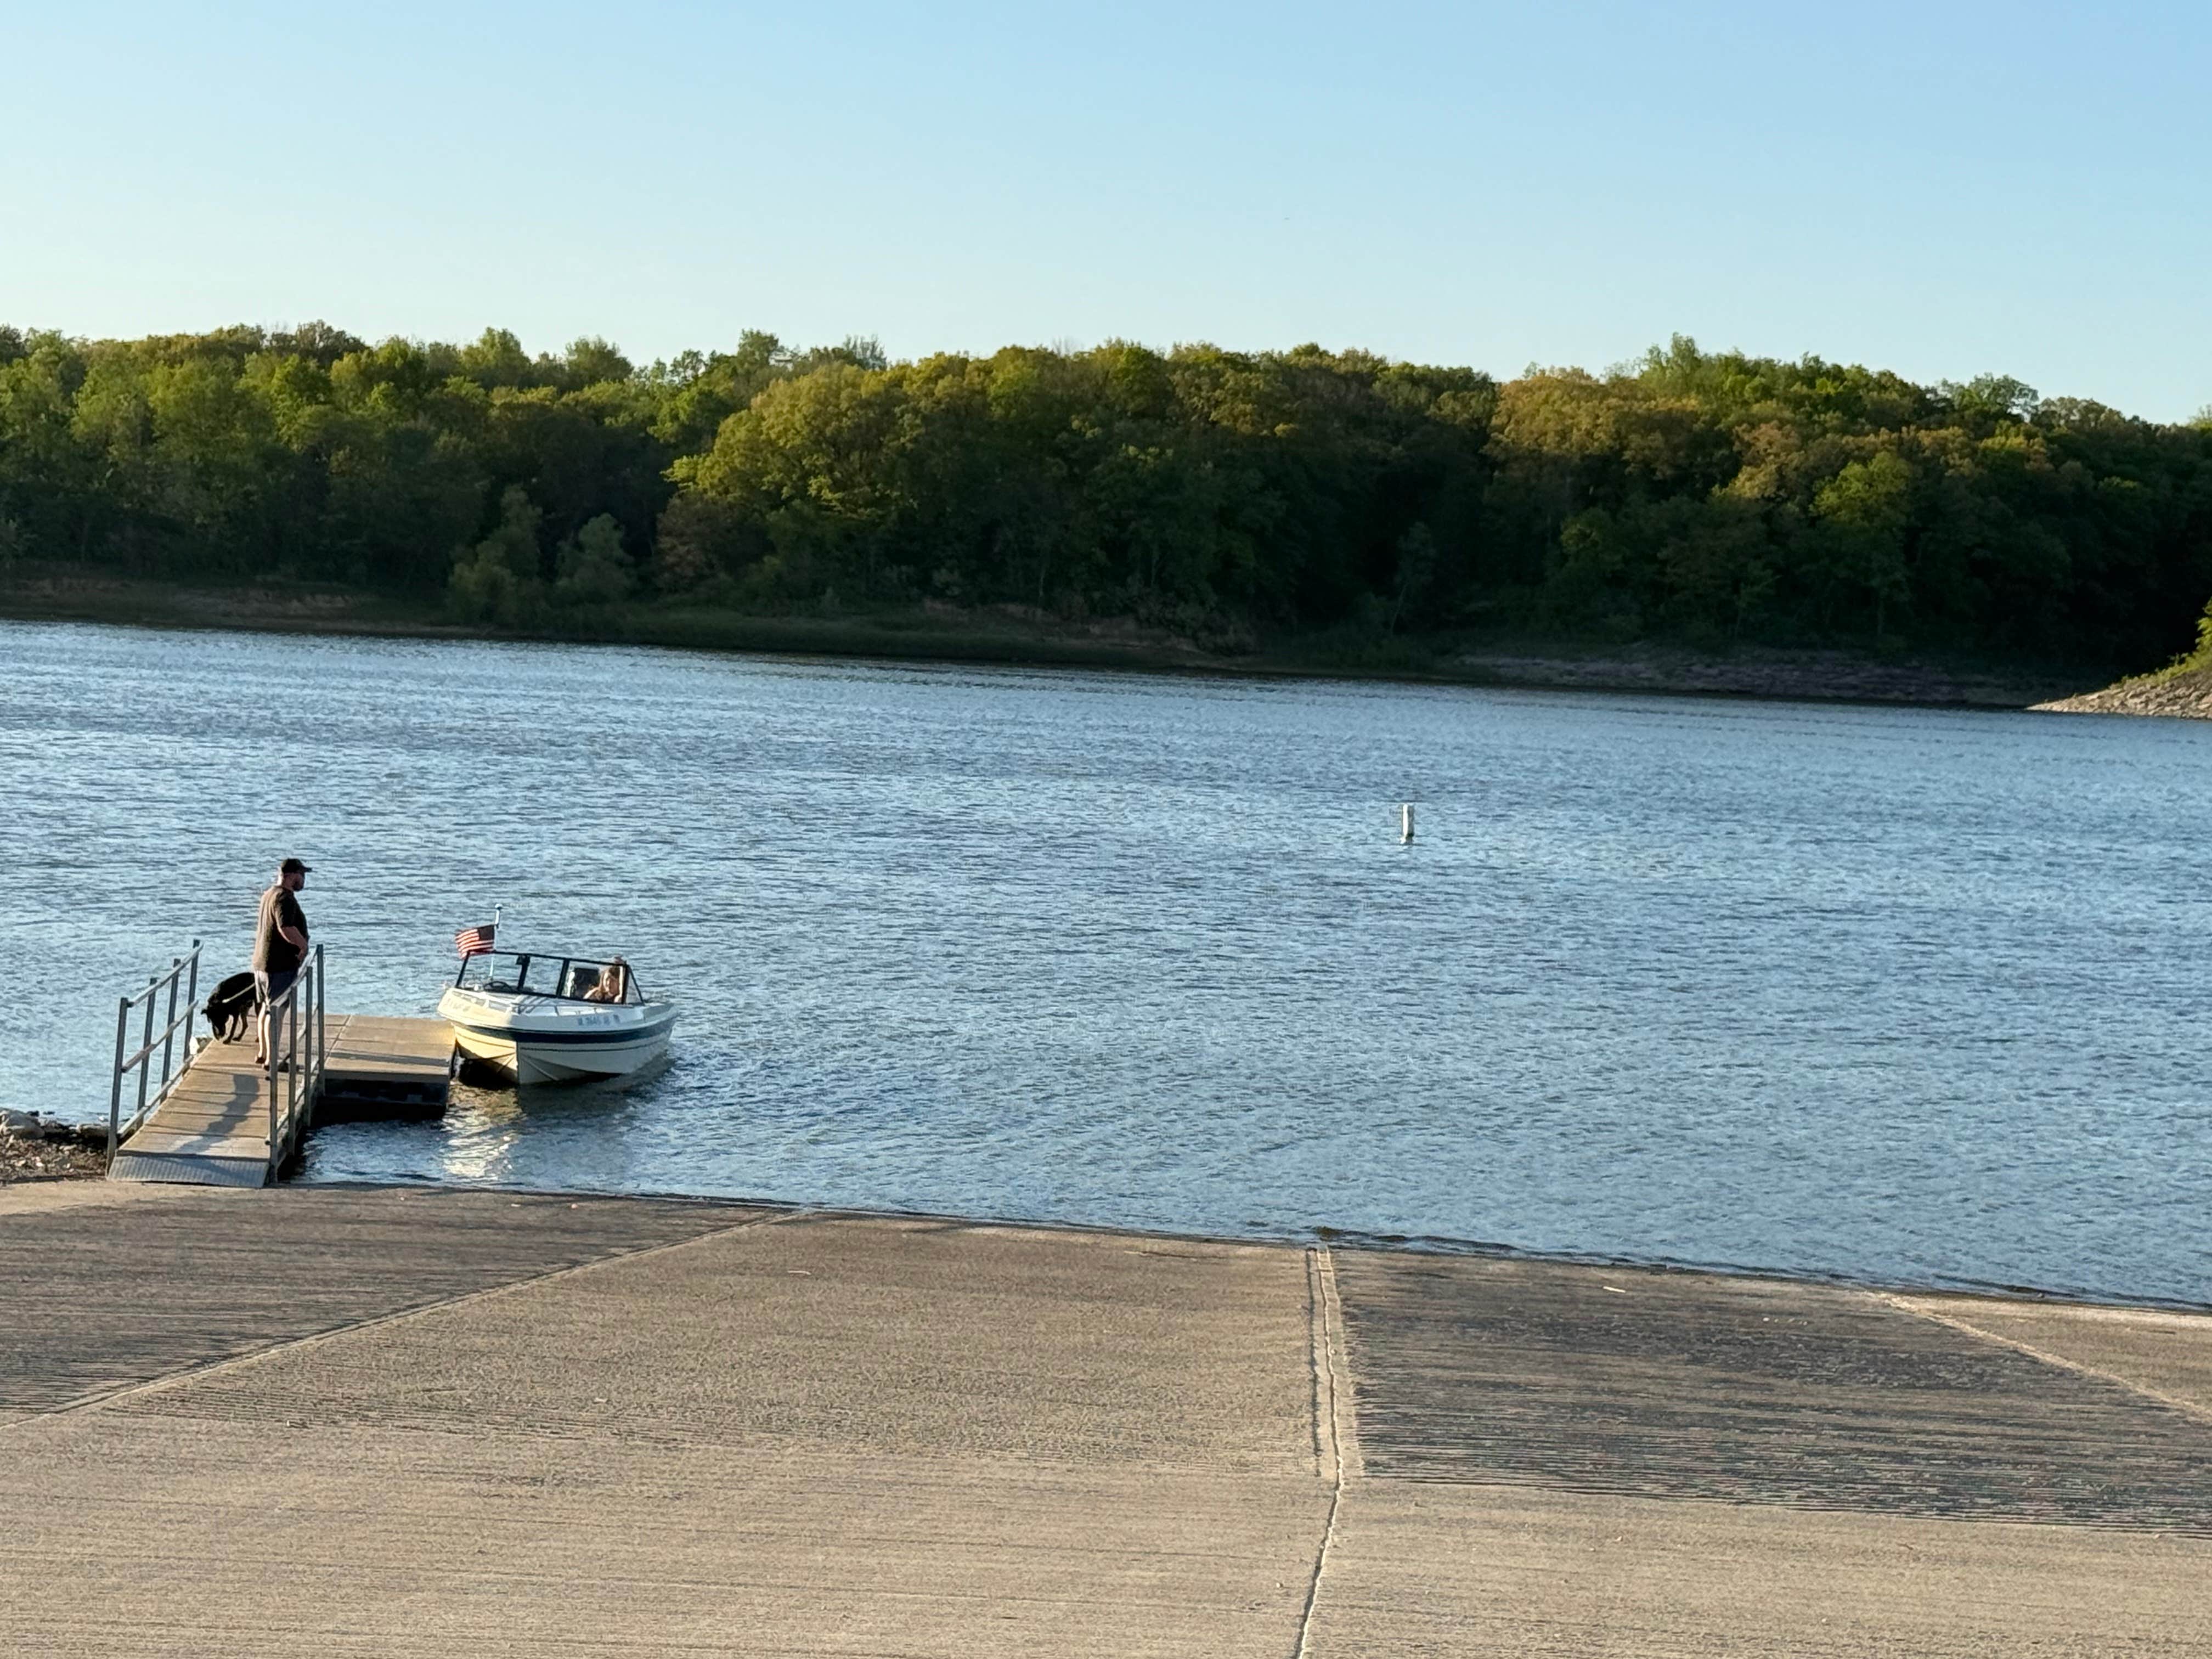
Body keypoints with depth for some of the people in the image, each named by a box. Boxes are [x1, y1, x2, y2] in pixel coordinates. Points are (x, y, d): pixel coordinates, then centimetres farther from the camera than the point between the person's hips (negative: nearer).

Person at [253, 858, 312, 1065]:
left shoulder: (269, 895, 15)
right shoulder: (285, 898, -18)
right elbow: (286, 928, -32)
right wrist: (304, 945, -18)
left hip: (262, 963, 10)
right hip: (281, 964, -10)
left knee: (267, 1007, 19)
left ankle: (263, 1054, 27)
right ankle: (271, 1059, -5)